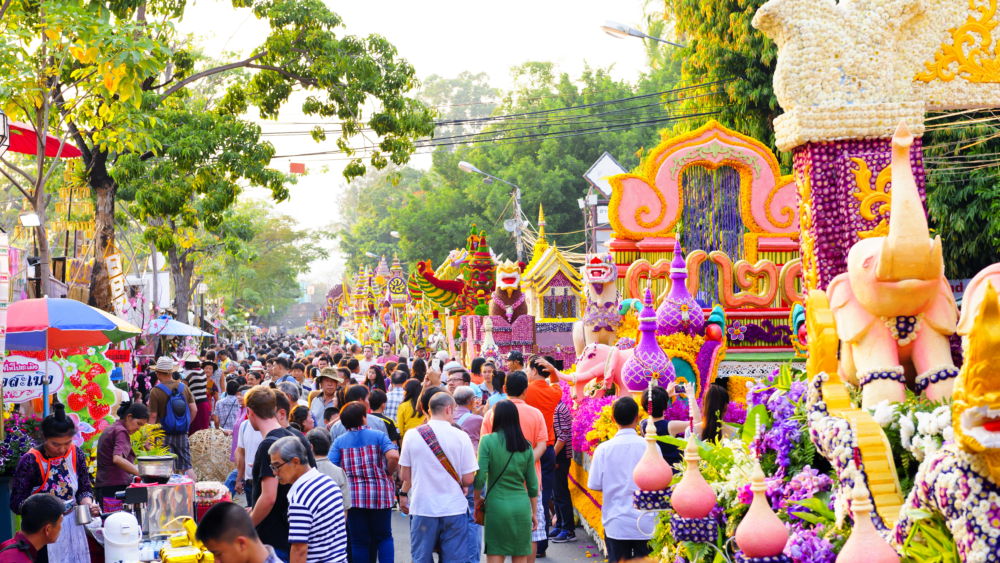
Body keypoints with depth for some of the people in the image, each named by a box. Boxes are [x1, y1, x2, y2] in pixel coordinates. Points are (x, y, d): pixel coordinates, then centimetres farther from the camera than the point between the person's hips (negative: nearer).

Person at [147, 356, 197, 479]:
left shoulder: (156, 391, -10)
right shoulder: (184, 388, 2)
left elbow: (153, 416, -11)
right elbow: (194, 410, 2)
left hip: (164, 435, -4)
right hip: (182, 435, 4)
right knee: (187, 467, 10)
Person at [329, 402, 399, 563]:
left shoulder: (339, 441, 3)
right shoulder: (378, 436, -2)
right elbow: (393, 456, -18)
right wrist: (389, 473, 0)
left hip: (353, 496, 1)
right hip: (380, 494, -1)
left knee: (359, 542, 9)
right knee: (384, 537, 12)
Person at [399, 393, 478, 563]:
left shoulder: (412, 435, -2)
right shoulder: (461, 437, -7)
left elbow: (405, 475, 5)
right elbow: (468, 479, -8)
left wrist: (403, 494, 22)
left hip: (422, 509, 1)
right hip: (454, 509, -1)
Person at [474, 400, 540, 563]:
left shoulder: (488, 441, -6)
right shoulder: (526, 446, 4)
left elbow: (480, 477, -11)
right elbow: (532, 484, 8)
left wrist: (477, 498, 7)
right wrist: (534, 513, 17)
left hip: (497, 506, -3)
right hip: (521, 506, 3)